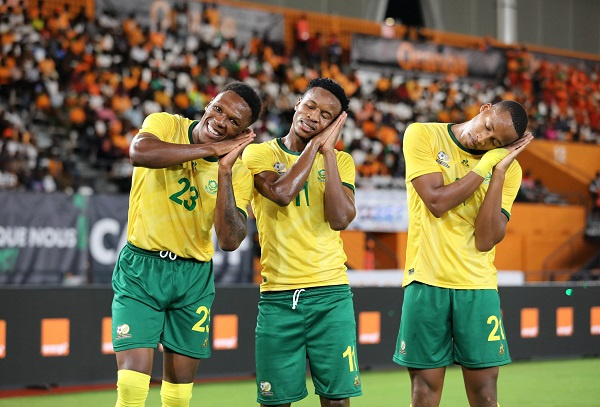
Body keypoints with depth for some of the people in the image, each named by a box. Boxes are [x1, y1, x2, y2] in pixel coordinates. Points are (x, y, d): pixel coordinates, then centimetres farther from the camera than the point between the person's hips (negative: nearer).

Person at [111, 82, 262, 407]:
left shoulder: (239, 172, -2)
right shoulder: (165, 125, -5)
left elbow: (229, 241, -13)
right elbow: (139, 152, -30)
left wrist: (224, 172, -19)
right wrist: (210, 148, -22)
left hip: (194, 276, 3)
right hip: (141, 269, -3)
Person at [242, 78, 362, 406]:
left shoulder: (340, 161, 9)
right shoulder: (259, 153, 3)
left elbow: (340, 219, -8)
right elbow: (282, 193, -17)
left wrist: (328, 151, -7)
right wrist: (314, 145, -7)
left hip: (331, 294, 1)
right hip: (277, 296, -1)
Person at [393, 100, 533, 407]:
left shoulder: (508, 169, 3)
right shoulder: (422, 136, 0)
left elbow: (486, 240, -7)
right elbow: (437, 202, -12)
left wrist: (499, 171, -11)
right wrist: (485, 165, -10)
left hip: (478, 287, 1)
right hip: (427, 281, -1)